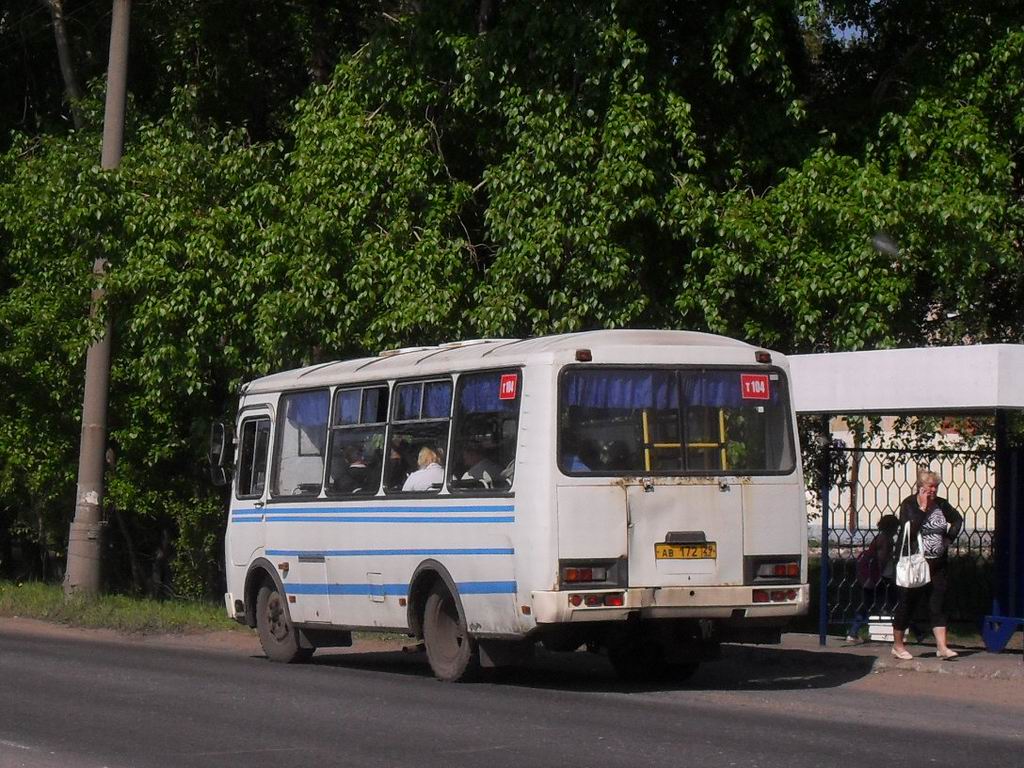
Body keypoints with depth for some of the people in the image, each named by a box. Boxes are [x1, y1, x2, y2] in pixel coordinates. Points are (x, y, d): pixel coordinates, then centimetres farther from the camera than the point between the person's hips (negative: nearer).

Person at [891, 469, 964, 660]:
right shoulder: (908, 505, -9)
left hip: (937, 564, 4)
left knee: (938, 604, -1)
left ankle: (941, 647, -4)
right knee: (907, 603, 3)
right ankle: (897, 645, 16)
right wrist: (923, 508, -20)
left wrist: (949, 539, 7)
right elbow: (909, 530, -23)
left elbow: (958, 520, 20)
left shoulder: (942, 505, 5)